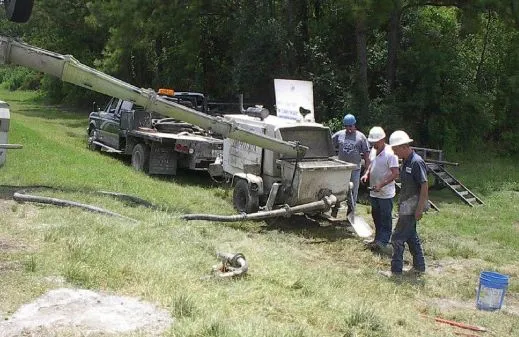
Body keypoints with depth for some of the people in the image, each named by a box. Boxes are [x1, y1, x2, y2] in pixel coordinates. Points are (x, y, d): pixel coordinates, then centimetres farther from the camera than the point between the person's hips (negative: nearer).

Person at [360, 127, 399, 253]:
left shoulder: (390, 154, -19)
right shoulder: (373, 151, 6)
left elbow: (395, 173, -21)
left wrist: (381, 185, -26)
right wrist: (366, 174, 2)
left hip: (385, 194, -8)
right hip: (374, 192, 9)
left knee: (385, 218, -1)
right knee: (376, 217, 16)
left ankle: (383, 242, 3)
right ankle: (378, 240, 27)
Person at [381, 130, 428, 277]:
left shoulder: (416, 162, -20)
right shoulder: (405, 161, 9)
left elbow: (424, 186, -20)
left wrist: (419, 209, -20)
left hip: (411, 207, -9)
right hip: (406, 206, 9)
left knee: (398, 238, -4)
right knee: (411, 236, 17)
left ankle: (396, 270, 4)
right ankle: (419, 266, 28)